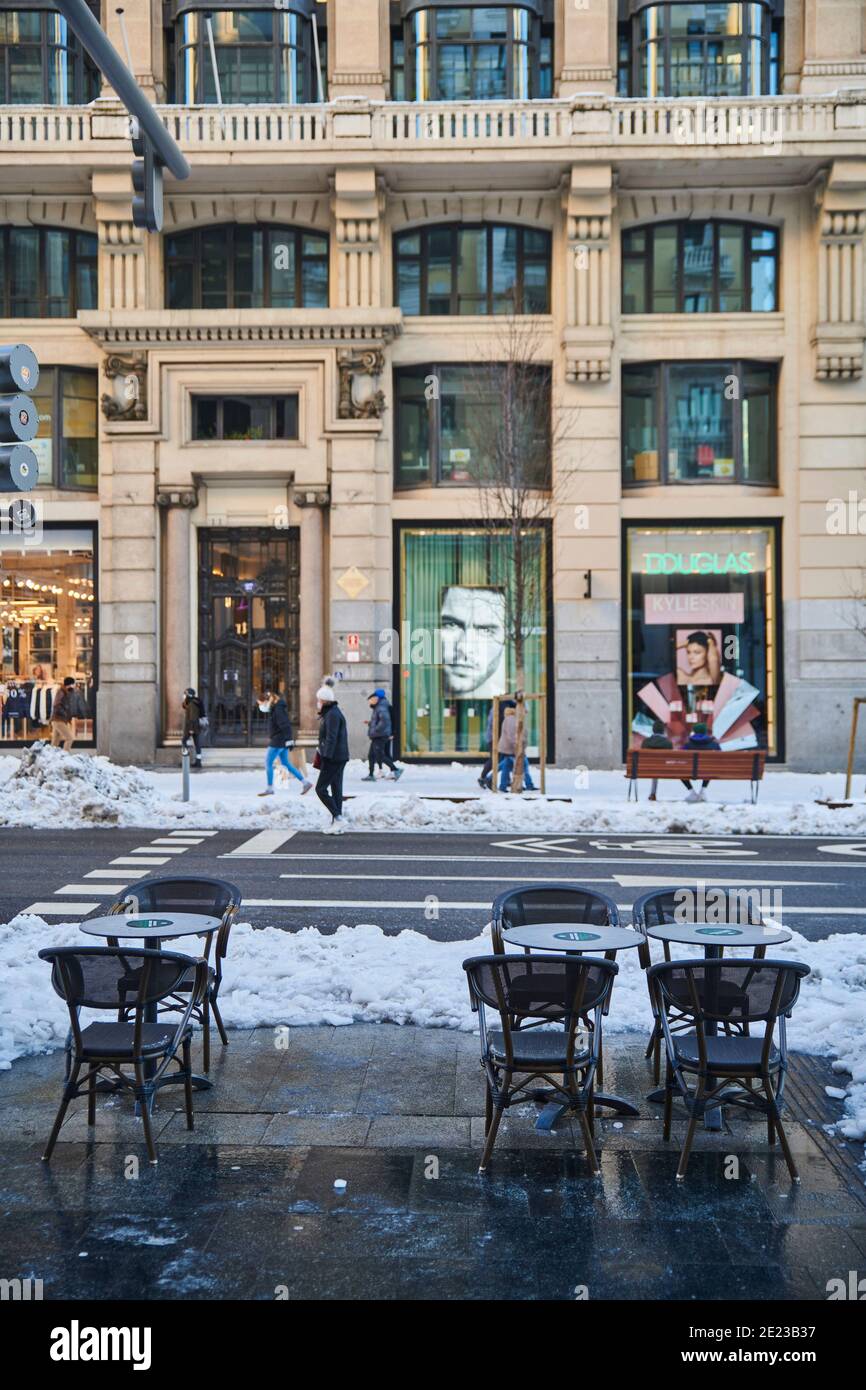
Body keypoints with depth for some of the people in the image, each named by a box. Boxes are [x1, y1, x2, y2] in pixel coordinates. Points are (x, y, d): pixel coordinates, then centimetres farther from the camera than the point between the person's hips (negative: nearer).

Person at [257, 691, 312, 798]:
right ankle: (305, 783, 14)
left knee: (268, 763, -3)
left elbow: (286, 725, -23)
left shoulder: (278, 710, -17)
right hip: (282, 742, 10)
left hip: (278, 741, -10)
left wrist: (289, 740, -25)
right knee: (286, 763, 14)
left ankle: (269, 788, 3)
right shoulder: (275, 709, 14)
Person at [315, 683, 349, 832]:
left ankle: (338, 818, -11)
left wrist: (326, 757, -25)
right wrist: (323, 756, 23)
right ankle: (337, 824, 12)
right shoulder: (334, 712, 18)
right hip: (339, 758, 10)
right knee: (336, 789, 10)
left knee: (321, 788, -7)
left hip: (333, 758, -10)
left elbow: (331, 739, -22)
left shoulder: (332, 715, -15)